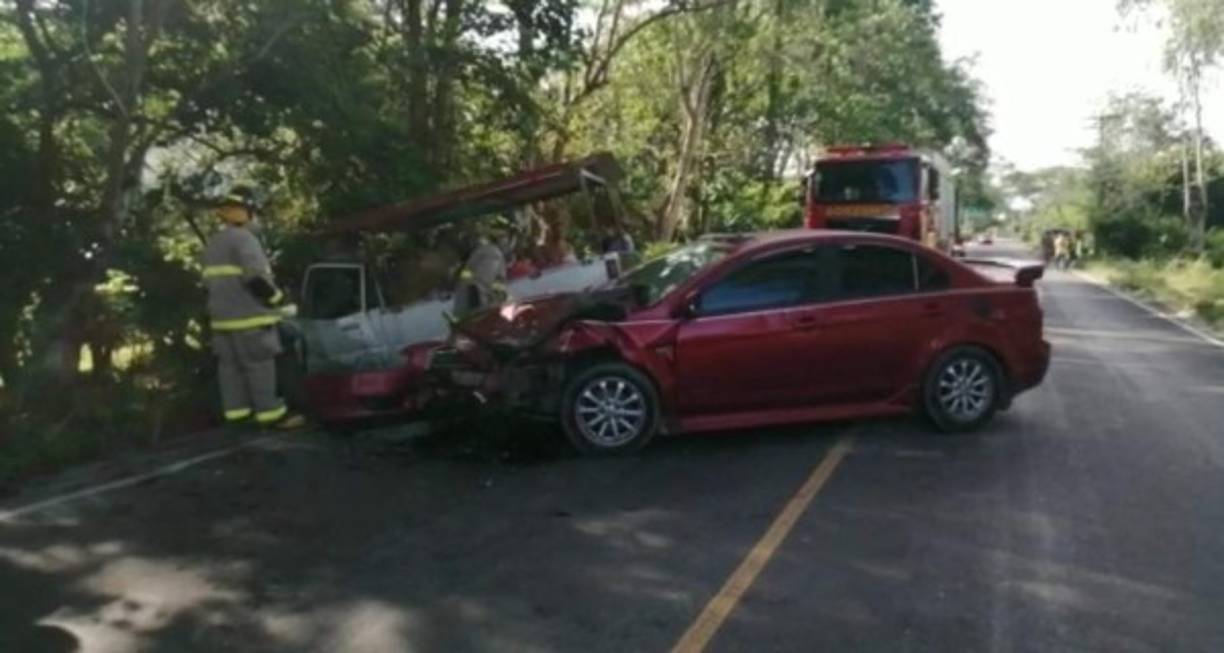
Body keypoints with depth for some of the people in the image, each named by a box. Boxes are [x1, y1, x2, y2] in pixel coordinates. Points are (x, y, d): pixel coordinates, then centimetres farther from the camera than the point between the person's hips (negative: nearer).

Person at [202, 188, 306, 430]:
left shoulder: (213, 243, 16)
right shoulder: (243, 238, -14)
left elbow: (211, 280, 20)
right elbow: (256, 277, -22)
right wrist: (276, 297, -10)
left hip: (222, 315, 9)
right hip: (249, 316, -9)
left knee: (230, 364, 10)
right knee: (260, 365, -7)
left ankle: (236, 411, 15)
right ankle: (271, 414, -6)